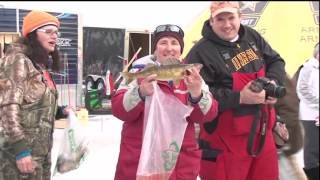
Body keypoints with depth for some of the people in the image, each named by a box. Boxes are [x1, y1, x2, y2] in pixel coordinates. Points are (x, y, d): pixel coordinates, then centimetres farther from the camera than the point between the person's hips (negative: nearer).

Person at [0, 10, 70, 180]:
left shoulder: (41, 65, 14)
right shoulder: (18, 60, -11)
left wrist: (60, 111, 3)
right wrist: (20, 149, -23)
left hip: (42, 150, 9)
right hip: (23, 150, -9)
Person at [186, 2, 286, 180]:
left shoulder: (252, 36, 7)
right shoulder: (201, 52, -16)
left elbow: (276, 61, 16)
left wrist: (273, 82, -6)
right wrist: (239, 98, -26)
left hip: (261, 130, 7)